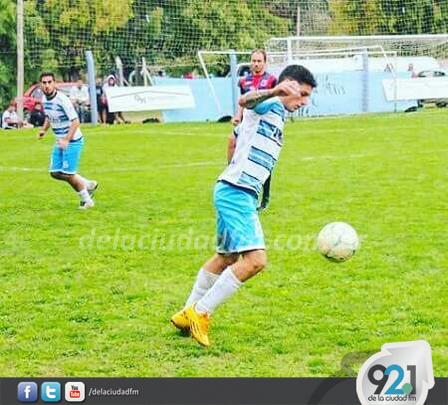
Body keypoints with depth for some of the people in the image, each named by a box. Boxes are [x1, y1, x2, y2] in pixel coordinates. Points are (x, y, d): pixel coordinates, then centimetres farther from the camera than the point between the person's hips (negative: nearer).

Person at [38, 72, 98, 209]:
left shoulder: (62, 99, -22)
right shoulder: (44, 99, 3)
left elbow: (75, 121, -23)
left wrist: (67, 140, -30)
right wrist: (44, 129, 3)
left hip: (73, 141, -8)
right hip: (60, 142, 8)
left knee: (68, 174, -8)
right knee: (55, 173, 7)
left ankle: (86, 200, 14)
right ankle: (89, 185, 23)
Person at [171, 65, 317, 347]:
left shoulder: (279, 115, 20)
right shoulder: (269, 104, -10)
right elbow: (245, 101, -35)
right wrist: (273, 91, -55)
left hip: (245, 196, 11)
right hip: (235, 193, -11)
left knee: (227, 258, 23)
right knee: (255, 260, -18)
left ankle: (188, 314, 36)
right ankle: (199, 313, -7)